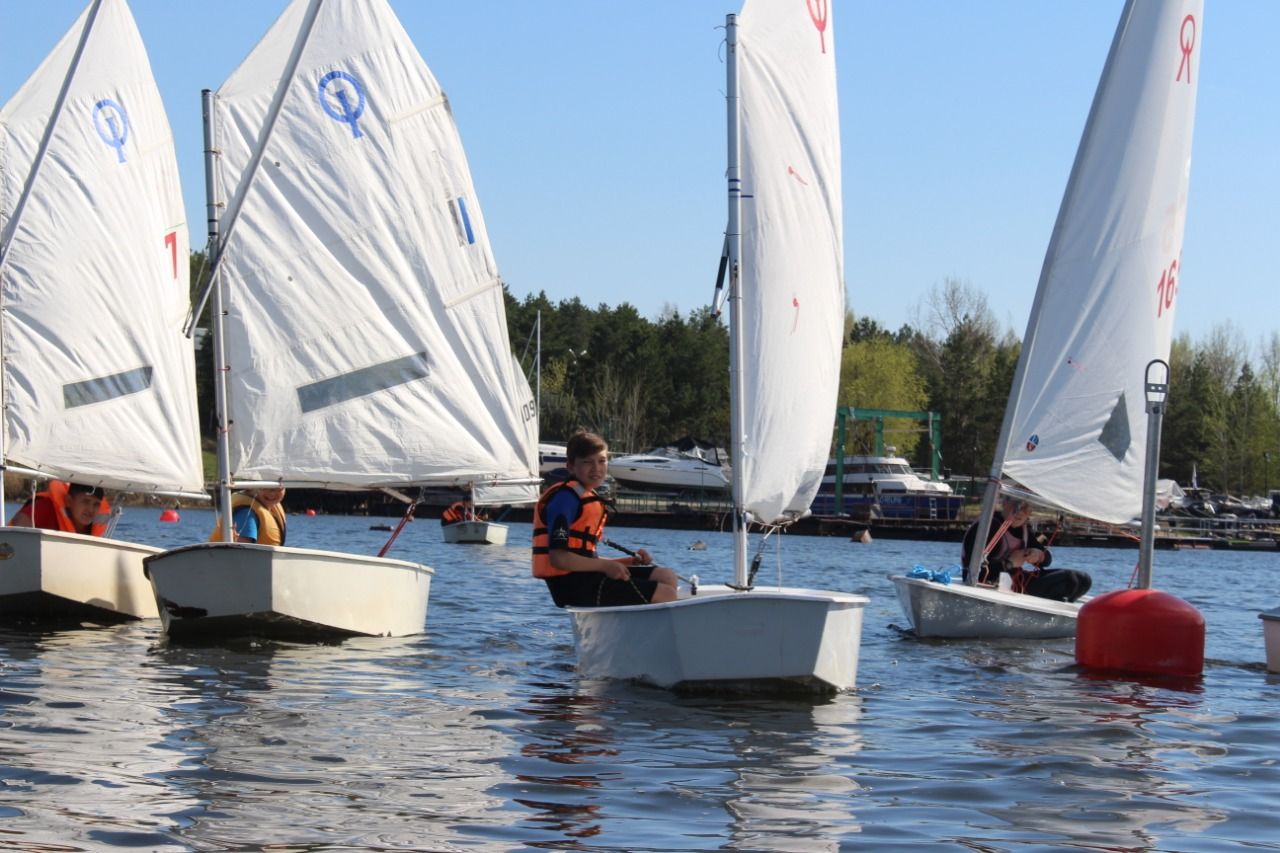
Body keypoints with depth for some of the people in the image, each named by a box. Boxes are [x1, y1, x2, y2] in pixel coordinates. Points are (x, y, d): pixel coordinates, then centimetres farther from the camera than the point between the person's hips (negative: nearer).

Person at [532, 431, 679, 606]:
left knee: (667, 577, 8)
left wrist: (629, 561, 10)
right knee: (665, 594, -12)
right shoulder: (566, 497, -11)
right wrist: (605, 566, -15)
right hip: (572, 584, -10)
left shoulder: (589, 498, 20)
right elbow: (558, 558, -21)